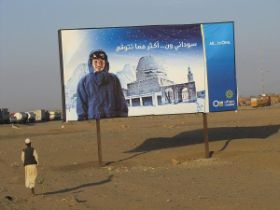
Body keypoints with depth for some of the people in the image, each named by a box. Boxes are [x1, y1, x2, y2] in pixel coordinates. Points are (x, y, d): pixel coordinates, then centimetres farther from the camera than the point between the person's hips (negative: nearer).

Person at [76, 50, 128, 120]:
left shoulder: (113, 80, 11)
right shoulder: (84, 82, 8)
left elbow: (121, 101, 12)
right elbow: (81, 104, 9)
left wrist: (123, 117, 3)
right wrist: (82, 118, 0)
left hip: (113, 118, 1)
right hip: (92, 121, -1)